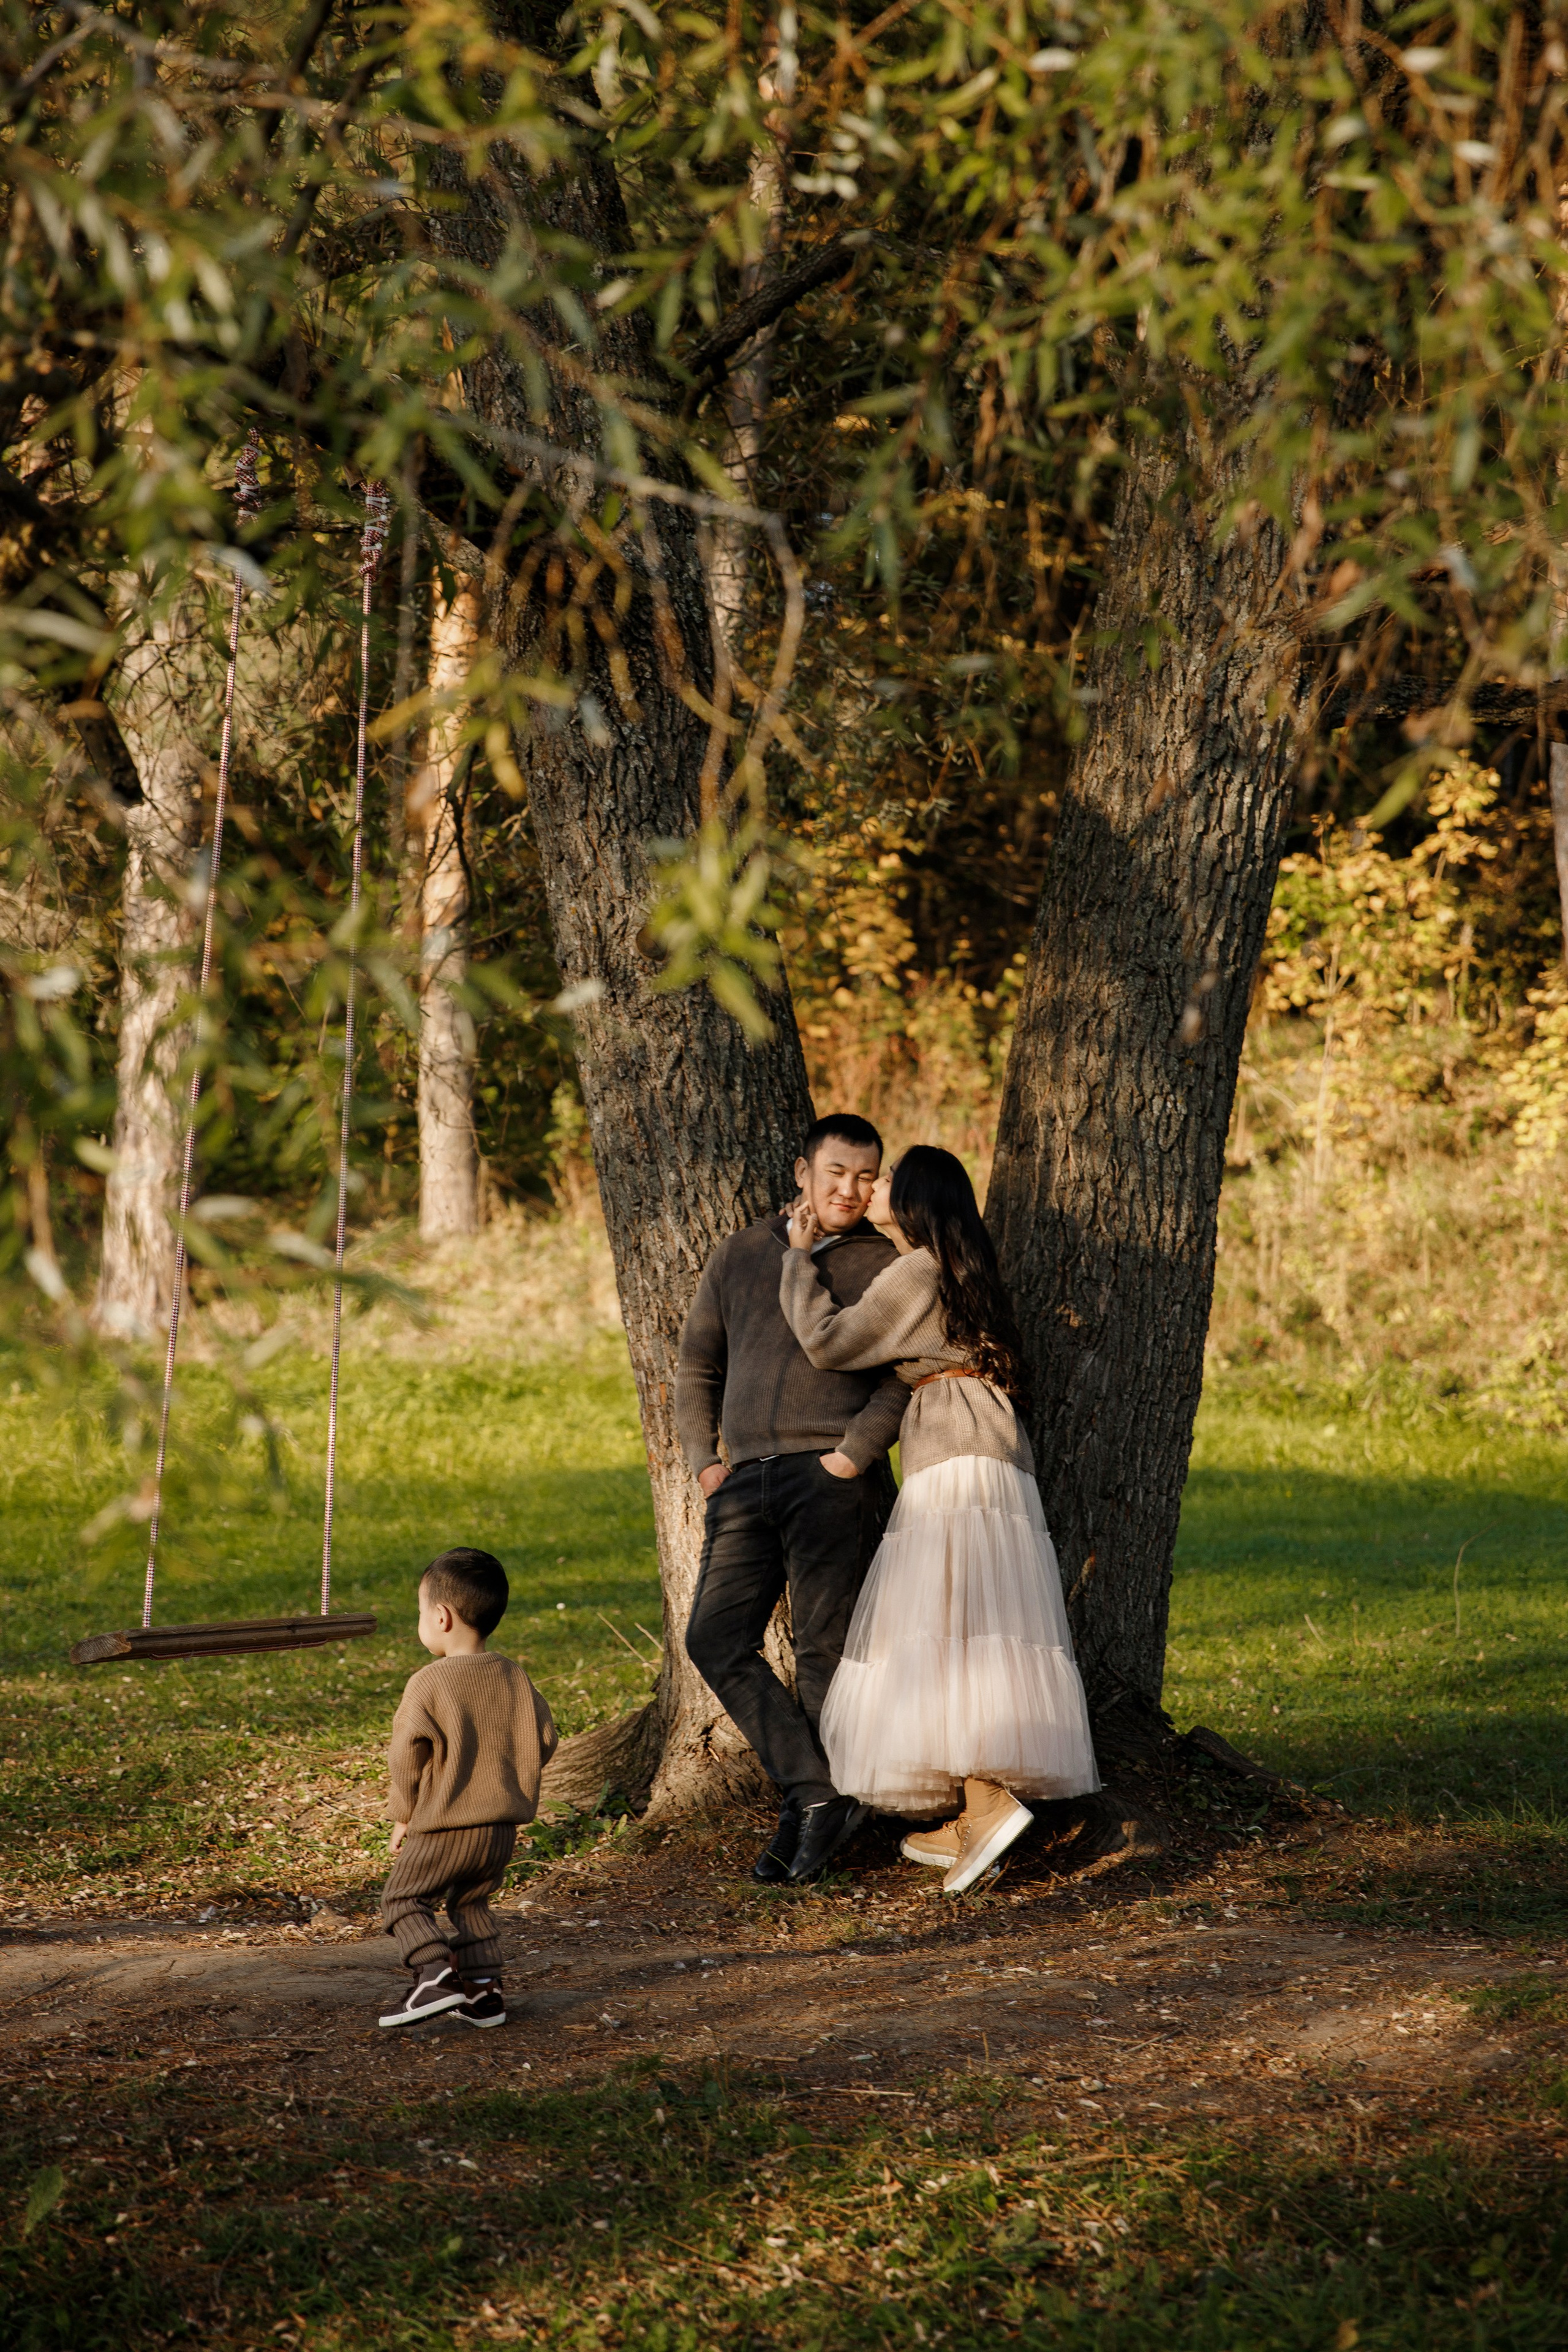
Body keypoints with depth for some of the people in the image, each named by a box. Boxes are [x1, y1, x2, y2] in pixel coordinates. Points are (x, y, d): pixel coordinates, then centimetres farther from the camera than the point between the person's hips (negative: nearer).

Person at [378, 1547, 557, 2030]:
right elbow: (543, 1742, 8)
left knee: (402, 1897, 8)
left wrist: (403, 1817, 4)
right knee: (471, 1902, 22)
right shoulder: (515, 1678, 4)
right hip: (502, 1831, 6)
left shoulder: (428, 1684, -13)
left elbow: (406, 1758, -9)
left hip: (444, 1827, -6)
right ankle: (484, 1988, 13)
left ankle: (436, 1972, -10)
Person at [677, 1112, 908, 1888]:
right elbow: (697, 1370, 20)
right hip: (746, 1478, 4)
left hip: (833, 1480, -4)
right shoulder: (739, 1257, 17)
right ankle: (816, 1792, -6)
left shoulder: (885, 1266, 7)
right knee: (716, 1638, -8)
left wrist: (853, 1456, -14)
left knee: (823, 1649, -4)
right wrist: (705, 1461, 7)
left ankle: (810, 1804, 7)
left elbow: (901, 1377, -2)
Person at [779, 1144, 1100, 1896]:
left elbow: (830, 1341, -11)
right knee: (971, 1628, 8)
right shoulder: (961, 1273, 23)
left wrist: (800, 1256, 1)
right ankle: (969, 1822, 8)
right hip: (985, 1462, 10)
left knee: (942, 1625, -15)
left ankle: (990, 1803, -28)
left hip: (953, 1463, -10)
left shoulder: (916, 1273, -7)